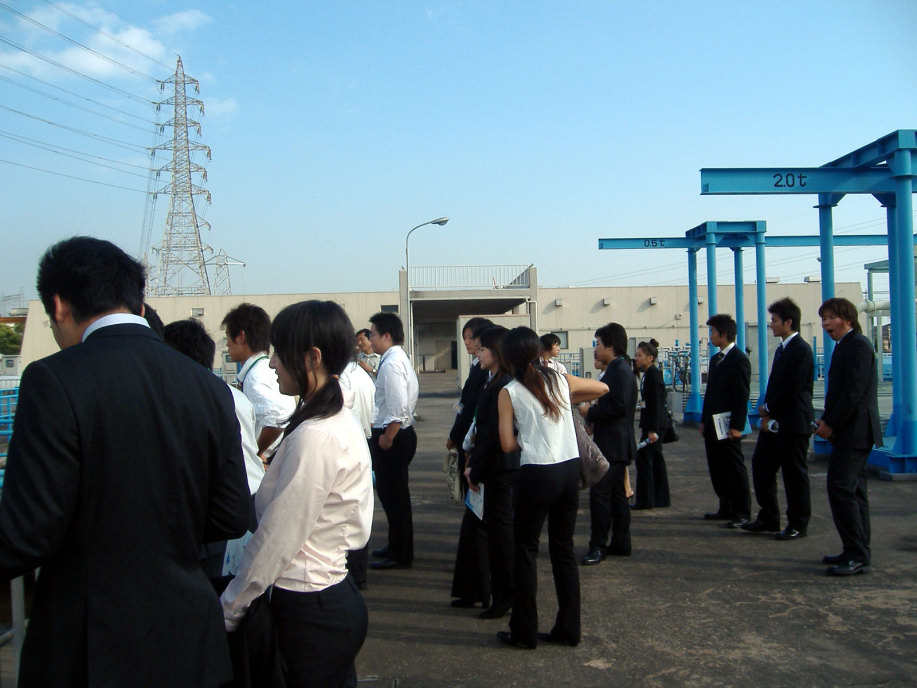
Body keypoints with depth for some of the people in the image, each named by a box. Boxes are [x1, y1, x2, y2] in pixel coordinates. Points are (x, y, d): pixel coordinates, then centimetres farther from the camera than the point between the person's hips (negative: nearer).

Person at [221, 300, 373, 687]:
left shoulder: (314, 437, -23)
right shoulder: (341, 421, 6)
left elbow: (276, 542, -19)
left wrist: (227, 611, -8)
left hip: (310, 611, -9)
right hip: (335, 593, 9)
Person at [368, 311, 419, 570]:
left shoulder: (391, 364, -20)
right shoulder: (399, 359, 12)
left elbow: (398, 408, -27)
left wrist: (386, 438, -18)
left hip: (393, 437, -11)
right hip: (401, 434, 11)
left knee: (393, 495, 0)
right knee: (392, 493, 20)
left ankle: (400, 555, 12)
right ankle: (397, 547, 33)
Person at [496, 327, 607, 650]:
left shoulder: (508, 392, -6)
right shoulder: (561, 381, 5)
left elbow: (507, 444, -9)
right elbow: (602, 388, 20)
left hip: (536, 475, -4)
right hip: (570, 470, 5)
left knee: (525, 550, 8)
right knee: (564, 548, 14)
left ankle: (525, 632, 14)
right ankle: (569, 628, 21)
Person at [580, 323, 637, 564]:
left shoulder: (620, 370, -15)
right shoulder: (616, 369, 16)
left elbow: (619, 407, -24)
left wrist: (591, 413, -14)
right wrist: (593, 415, 11)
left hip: (613, 443, -11)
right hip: (614, 443, 11)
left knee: (599, 492, -9)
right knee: (616, 494, 14)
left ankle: (598, 546, -4)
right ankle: (621, 543, 21)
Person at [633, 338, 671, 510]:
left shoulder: (653, 374, -15)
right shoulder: (649, 373, 14)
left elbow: (656, 404, -20)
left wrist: (652, 430, -22)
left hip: (654, 422, -10)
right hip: (653, 423, 10)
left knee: (643, 459, -5)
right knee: (656, 460, 13)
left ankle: (645, 500, 0)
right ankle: (661, 498, 20)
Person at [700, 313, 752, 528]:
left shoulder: (739, 360, -12)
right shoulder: (715, 359, 16)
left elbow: (742, 396, -16)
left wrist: (737, 426, -19)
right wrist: (704, 420, 16)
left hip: (728, 426, -9)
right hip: (713, 425, 9)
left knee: (735, 468, 0)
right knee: (717, 468, 13)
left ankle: (741, 512, 8)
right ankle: (726, 509, 23)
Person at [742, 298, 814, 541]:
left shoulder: (801, 350, -14)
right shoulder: (782, 349, 16)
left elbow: (792, 389, -20)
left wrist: (768, 409, -9)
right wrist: (767, 412, 3)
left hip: (793, 424, -10)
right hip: (774, 423, 10)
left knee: (794, 474, 1)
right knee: (761, 465, 11)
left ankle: (798, 525, 14)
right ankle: (768, 518, 22)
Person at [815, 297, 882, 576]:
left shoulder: (857, 345, -13)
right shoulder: (845, 346, 18)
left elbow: (854, 391, -20)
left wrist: (831, 424, -16)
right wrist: (827, 419, 8)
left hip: (855, 431, -11)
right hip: (849, 431, 11)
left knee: (841, 488, -12)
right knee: (853, 490, 13)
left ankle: (857, 555, -7)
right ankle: (858, 552, 20)